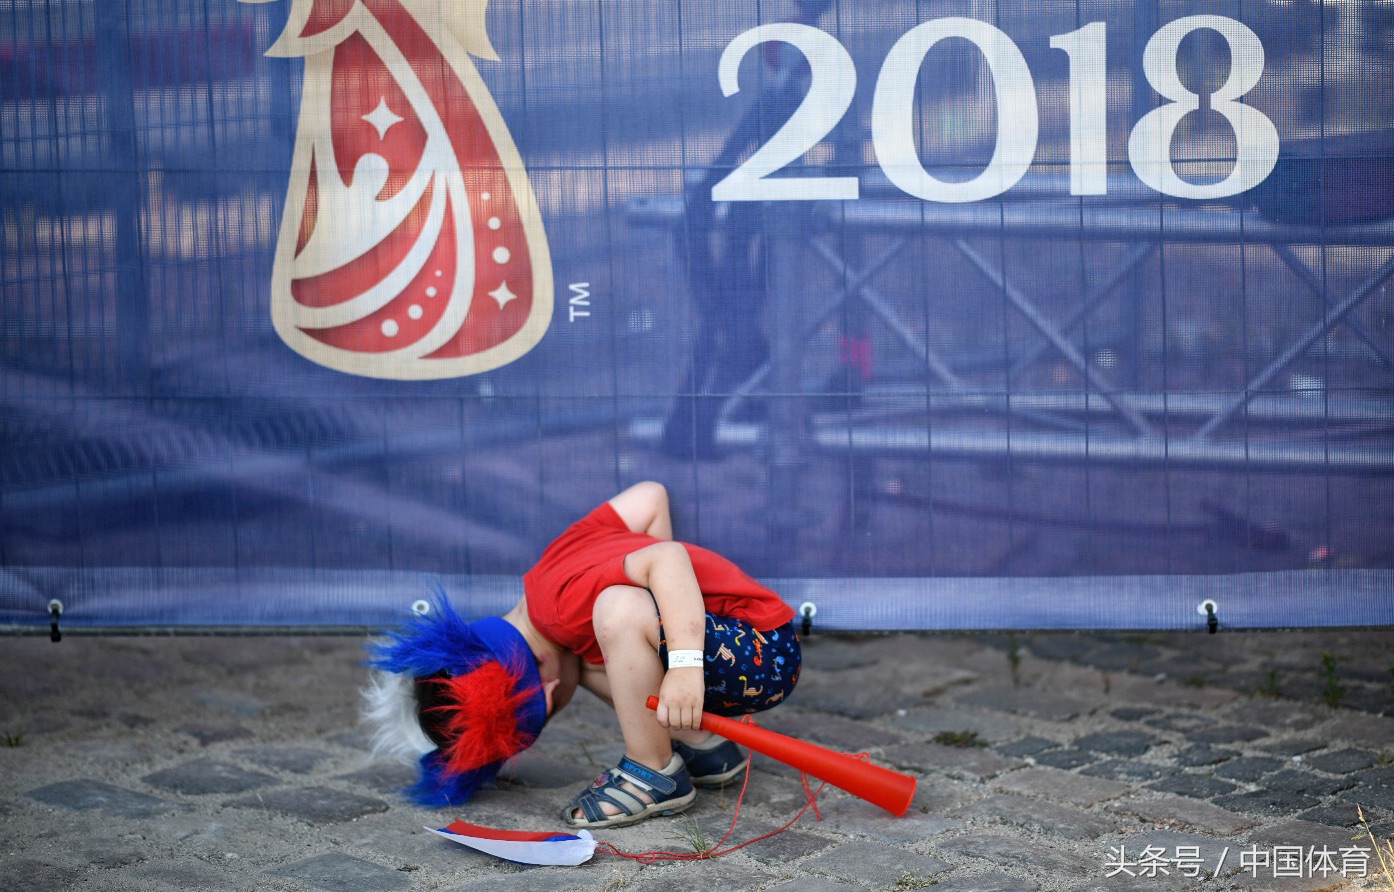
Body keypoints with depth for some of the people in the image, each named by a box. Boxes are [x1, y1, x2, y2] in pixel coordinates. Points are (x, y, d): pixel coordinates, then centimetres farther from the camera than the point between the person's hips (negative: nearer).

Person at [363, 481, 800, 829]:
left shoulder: (563, 600, -22)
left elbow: (668, 559, -34)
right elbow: (649, 496, 9)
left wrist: (685, 665, -38)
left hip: (764, 653, -10)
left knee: (618, 610, -29)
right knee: (583, 654, 7)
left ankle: (654, 773, -11)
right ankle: (702, 747, 9)